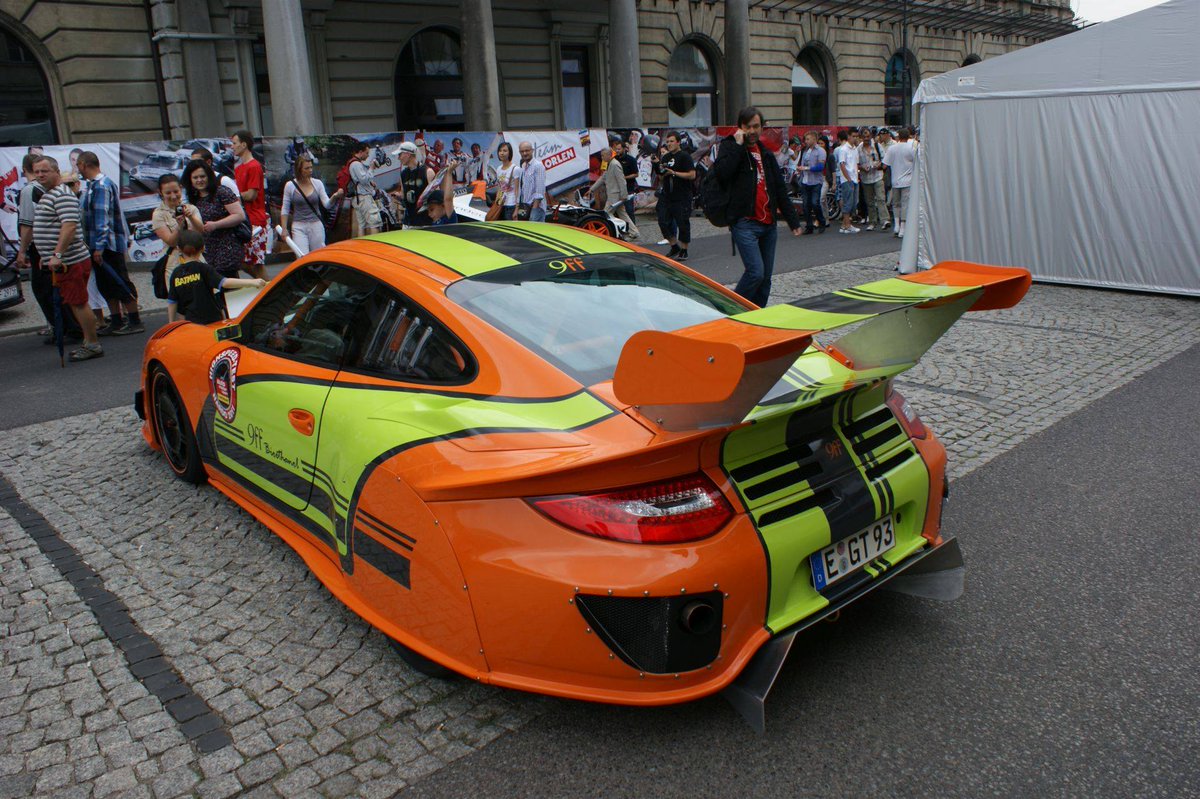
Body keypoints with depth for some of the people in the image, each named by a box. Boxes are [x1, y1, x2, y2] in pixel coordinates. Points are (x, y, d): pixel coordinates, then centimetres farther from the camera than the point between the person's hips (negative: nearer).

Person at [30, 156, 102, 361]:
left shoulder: (62, 195, -14)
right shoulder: (48, 195, 19)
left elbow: (69, 226, -25)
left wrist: (57, 254, -29)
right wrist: (47, 256, 26)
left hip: (70, 262, -10)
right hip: (62, 262, 10)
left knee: (78, 304, -5)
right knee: (75, 304, 13)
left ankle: (92, 345, 1)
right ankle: (88, 342, 20)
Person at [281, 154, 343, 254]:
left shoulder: (317, 183, 0)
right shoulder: (290, 185, -3)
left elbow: (327, 204, -6)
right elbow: (285, 210, 4)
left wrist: (334, 197, -26)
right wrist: (284, 229, 0)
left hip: (316, 224, 2)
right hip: (298, 226, -2)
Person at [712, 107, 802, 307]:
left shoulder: (766, 153, 19)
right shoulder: (730, 147, 1)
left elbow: (780, 189, 21)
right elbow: (721, 172, -22)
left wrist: (793, 221, 17)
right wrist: (738, 145, -15)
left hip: (768, 223, 7)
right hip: (745, 222, -7)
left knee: (766, 276, 8)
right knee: (756, 272, -17)